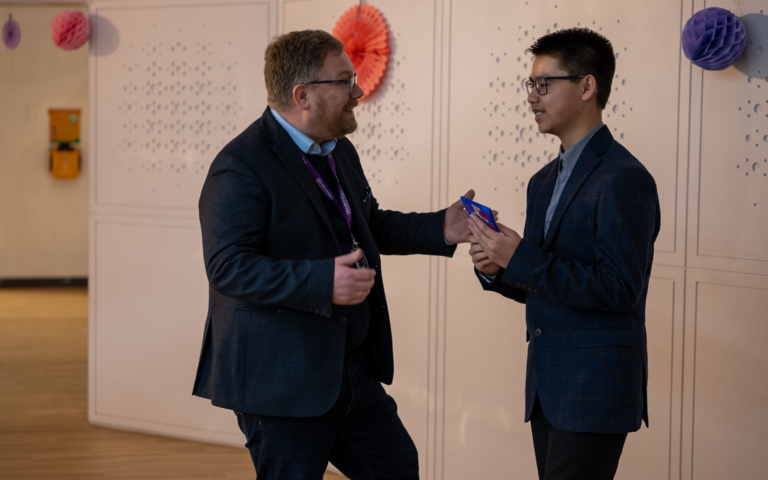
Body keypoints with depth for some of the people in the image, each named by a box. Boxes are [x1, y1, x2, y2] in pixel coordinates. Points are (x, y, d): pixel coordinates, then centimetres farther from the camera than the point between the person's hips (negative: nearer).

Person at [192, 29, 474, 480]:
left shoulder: (340, 151, 13)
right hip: (283, 380, -9)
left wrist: (439, 228, 11)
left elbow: (369, 226, 26)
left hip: (354, 369, 9)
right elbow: (228, 266, -25)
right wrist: (322, 282, -34)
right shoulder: (242, 168, -18)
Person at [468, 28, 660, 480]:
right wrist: (498, 268, -2)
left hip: (596, 389, -9)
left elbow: (620, 288, -21)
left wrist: (522, 259, -22)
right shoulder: (544, 182, 15)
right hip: (548, 388, 9)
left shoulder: (625, 178, -14)